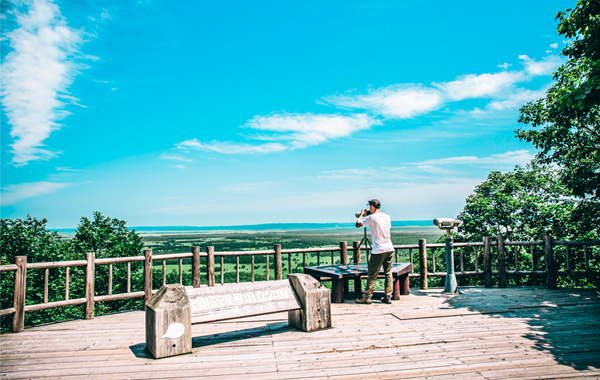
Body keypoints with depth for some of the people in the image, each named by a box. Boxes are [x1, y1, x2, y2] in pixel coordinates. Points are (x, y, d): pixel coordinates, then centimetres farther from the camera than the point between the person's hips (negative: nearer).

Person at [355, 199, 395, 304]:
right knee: (388, 274, 9)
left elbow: (358, 224, -1)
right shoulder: (387, 217, 9)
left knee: (372, 275, 0)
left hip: (378, 250, -6)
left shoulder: (371, 217, -9)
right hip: (389, 249, 6)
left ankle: (367, 297, 5)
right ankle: (388, 297, 12)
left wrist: (361, 214, 16)